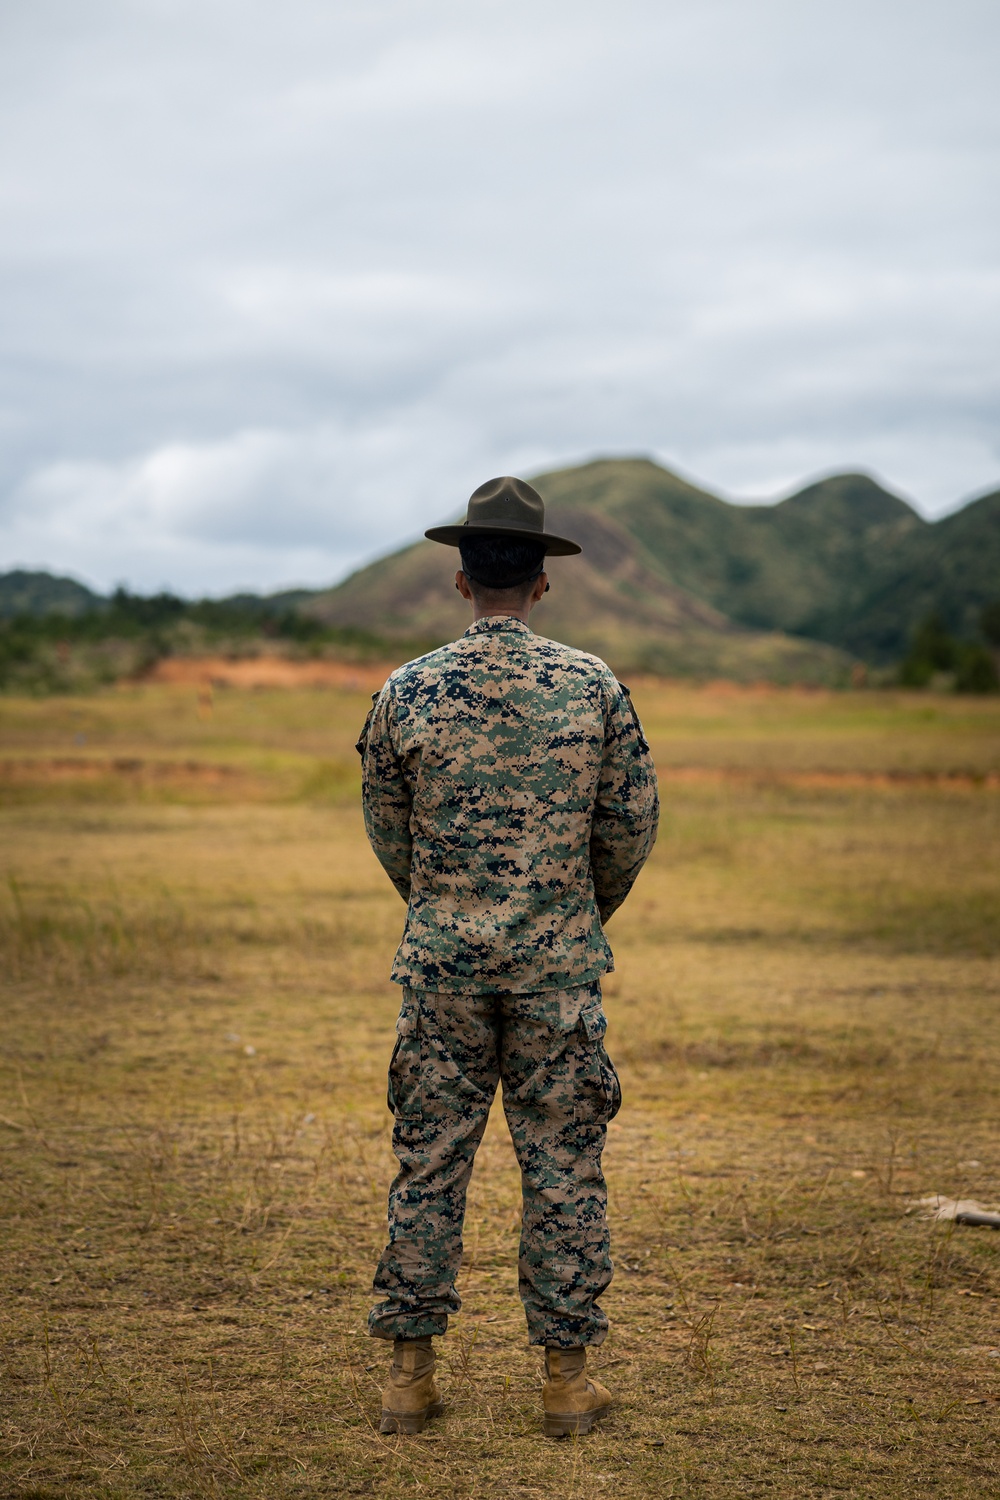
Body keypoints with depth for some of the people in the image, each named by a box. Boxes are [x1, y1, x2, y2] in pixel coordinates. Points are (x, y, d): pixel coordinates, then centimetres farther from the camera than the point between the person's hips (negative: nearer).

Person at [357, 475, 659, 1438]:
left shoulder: (406, 692, -2)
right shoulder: (593, 687, -4)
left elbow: (385, 830, 9)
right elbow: (633, 825, 3)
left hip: (439, 959, 1)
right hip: (557, 961, -1)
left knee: (429, 1162, 8)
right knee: (563, 1166, 6)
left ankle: (411, 1374, 13)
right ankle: (565, 1377, 11)